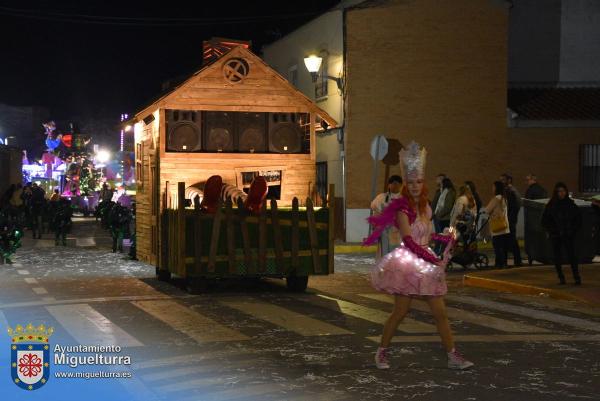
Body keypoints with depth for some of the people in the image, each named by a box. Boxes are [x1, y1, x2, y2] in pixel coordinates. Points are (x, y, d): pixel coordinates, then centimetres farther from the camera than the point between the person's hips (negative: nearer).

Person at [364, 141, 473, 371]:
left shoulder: (425, 206, 10)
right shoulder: (403, 209, -13)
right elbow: (409, 240, -23)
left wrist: (447, 238, 11)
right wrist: (431, 258, -28)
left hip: (426, 264, 7)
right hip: (407, 263, -7)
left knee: (440, 312, 4)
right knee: (400, 312, -1)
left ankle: (453, 356, 9)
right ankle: (382, 352, 16)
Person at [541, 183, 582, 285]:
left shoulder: (571, 204, 3)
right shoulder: (551, 206, 0)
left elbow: (578, 219, 11)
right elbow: (545, 222, 4)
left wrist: (573, 230, 1)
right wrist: (553, 230, -5)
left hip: (569, 235, 0)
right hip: (556, 236, 0)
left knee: (572, 255, -6)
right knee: (557, 257, 3)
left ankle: (577, 277, -5)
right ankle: (561, 278, 12)